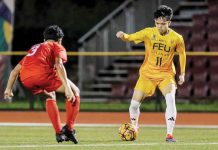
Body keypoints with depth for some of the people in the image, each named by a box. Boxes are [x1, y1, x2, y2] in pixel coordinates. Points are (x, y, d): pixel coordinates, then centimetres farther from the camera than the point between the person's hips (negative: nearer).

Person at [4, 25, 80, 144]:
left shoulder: (34, 48, 38)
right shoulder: (58, 47, 20)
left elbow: (15, 70, 37)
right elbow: (59, 65, -2)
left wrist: (8, 89, 45)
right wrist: (67, 87, -10)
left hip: (25, 80, 6)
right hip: (42, 73, -6)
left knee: (50, 96, 33)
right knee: (75, 92, 12)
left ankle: (58, 133, 25)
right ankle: (68, 129, 3)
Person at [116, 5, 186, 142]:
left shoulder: (177, 38, -9)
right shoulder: (149, 33, -10)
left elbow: (182, 54, 8)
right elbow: (130, 38, -11)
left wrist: (182, 74, 9)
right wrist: (122, 36, -35)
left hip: (166, 74, -1)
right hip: (147, 73, 1)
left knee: (171, 99, -27)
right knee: (134, 104, -2)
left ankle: (169, 134, -24)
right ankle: (134, 127, 31)